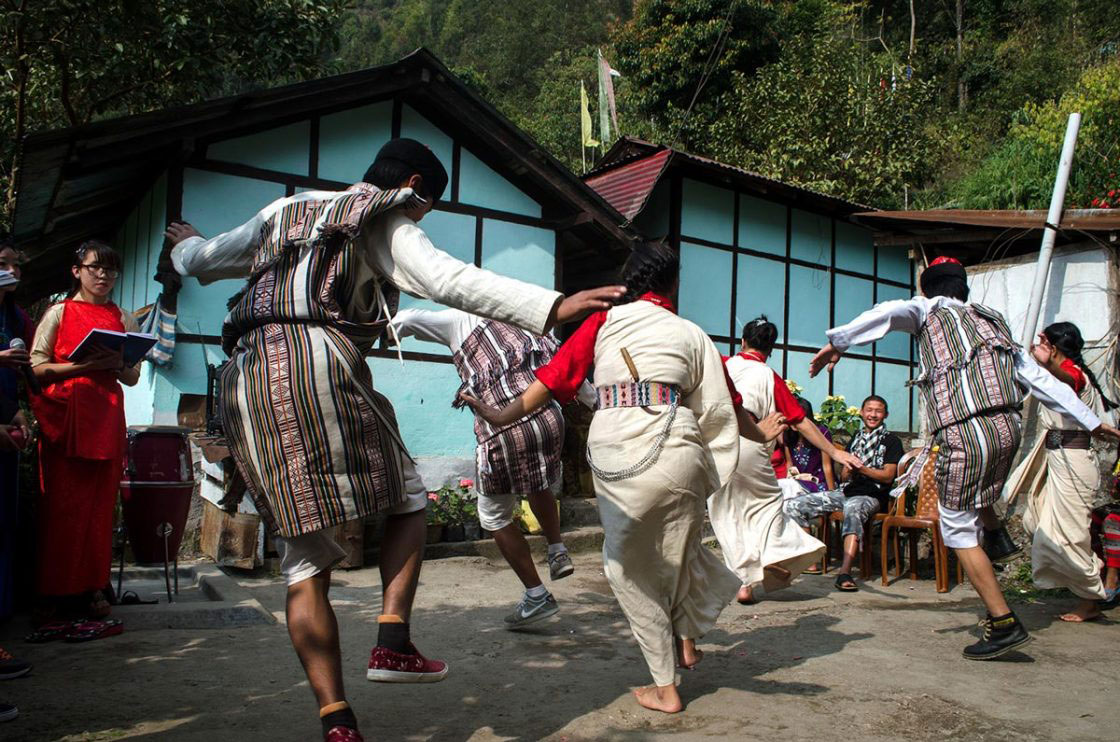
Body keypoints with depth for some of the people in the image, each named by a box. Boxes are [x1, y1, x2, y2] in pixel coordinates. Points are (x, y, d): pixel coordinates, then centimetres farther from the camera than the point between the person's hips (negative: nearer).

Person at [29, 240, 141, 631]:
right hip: (63, 415, -3)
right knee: (61, 503, -4)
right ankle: (54, 591, 3)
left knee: (99, 504, 2)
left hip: (106, 418, 3)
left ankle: (90, 589, 8)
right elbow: (38, 368, 0)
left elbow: (133, 378, 15)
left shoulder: (124, 319, 16)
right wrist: (84, 365, -14)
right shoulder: (59, 312, 8)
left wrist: (115, 365, -6)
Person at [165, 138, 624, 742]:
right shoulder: (386, 221, 8)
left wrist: (186, 244, 57)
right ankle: (392, 642, -1)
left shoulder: (285, 211, 27)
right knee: (406, 498, 16)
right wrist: (552, 308, -17)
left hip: (245, 382, 6)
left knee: (304, 561, 7)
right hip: (319, 363, -6)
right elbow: (450, 281, -10)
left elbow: (201, 261, 32)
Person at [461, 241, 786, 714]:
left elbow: (556, 376, 4)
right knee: (679, 552, 28)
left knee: (630, 568, 14)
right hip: (675, 453, 1)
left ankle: (665, 689, 19)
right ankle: (686, 640, 37)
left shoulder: (603, 321, 9)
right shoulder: (690, 333, 12)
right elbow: (719, 406, 18)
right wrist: (760, 432, 35)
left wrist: (502, 416, 9)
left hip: (614, 457, -1)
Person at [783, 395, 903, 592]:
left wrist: (860, 467, -15)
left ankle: (845, 572, -51)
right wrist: (848, 467, -5)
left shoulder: (891, 441, 7)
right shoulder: (856, 439, 22)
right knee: (793, 505, -10)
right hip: (845, 492, 6)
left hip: (871, 496, -6)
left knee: (853, 507, -44)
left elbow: (888, 476, -4)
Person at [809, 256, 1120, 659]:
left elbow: (886, 313, -14)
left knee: (959, 531, 5)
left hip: (963, 435, -6)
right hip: (1006, 429, 6)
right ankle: (996, 532, 27)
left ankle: (1003, 623, 4)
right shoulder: (993, 321, 23)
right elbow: (1039, 377, 22)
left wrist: (837, 342, -15)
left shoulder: (929, 310, 9)